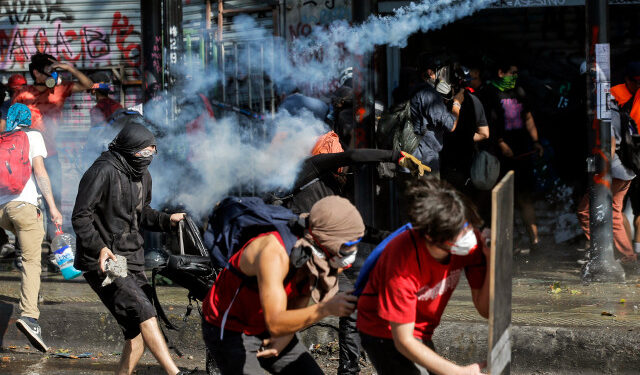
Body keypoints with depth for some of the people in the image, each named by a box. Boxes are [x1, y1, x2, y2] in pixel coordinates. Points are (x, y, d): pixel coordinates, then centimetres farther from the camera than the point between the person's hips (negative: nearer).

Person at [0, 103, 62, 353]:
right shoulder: (32, 136, 6)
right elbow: (39, 171, -4)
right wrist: (52, 206, -8)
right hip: (23, 203, -5)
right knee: (32, 261, -9)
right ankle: (29, 315, -28)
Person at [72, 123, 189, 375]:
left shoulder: (143, 176, 14)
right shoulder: (103, 172, -14)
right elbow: (80, 217, -15)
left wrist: (167, 220, 8)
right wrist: (100, 248, -27)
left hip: (132, 259, 9)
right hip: (102, 261, -9)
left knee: (138, 332, 2)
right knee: (144, 311, -21)